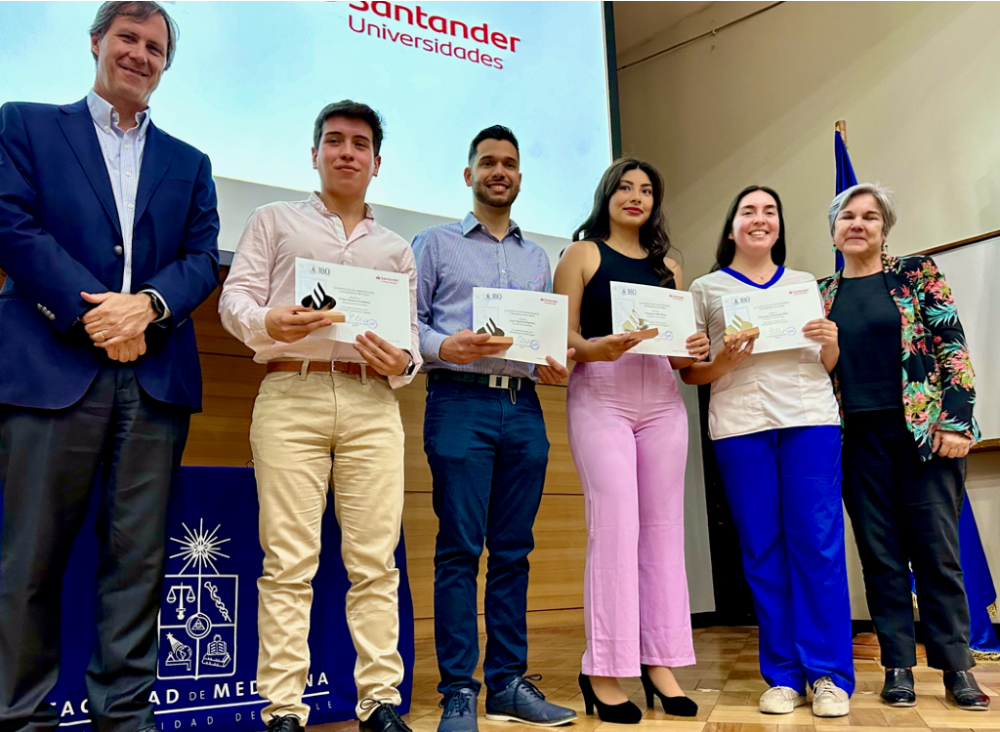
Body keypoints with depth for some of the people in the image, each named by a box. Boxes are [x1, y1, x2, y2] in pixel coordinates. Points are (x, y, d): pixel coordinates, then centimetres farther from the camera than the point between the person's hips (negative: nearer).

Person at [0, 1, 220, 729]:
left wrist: (147, 304, -11)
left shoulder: (189, 164, 20)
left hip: (156, 378, 3)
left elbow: (203, 259, 8)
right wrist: (91, 312, -11)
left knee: (137, 556, 4)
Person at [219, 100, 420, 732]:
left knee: (376, 560, -2)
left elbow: (412, 335, 18)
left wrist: (401, 363, -5)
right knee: (289, 560, -6)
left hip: (372, 403, 2)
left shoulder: (397, 248, 24)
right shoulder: (275, 221, 18)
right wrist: (268, 322, -15)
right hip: (290, 395, -2)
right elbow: (236, 299, 7)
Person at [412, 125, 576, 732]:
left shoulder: (538, 258, 22)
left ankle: (509, 682, 13)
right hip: (461, 401, -4)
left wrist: (556, 367, -1)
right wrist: (444, 347, -17)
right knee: (460, 548, -5)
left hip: (524, 406, 4)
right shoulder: (436, 243, 10)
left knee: (513, 549, 5)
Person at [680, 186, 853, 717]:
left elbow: (827, 367, 21)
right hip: (739, 423, -1)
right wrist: (724, 363, -10)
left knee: (818, 543, -4)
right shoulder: (706, 288, 14)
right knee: (762, 549, 0)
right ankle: (783, 676, 9)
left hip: (809, 417, 1)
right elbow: (689, 372, 9)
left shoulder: (805, 283, 20)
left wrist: (831, 344, 0)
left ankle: (828, 675, 4)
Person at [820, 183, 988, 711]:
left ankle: (957, 668, 11)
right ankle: (898, 667, 14)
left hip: (923, 429, -2)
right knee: (881, 555, 5)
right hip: (859, 441, 2)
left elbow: (952, 347, -2)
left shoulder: (917, 273, 4)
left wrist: (955, 421, -10)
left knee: (937, 550, 0)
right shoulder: (820, 295, 10)